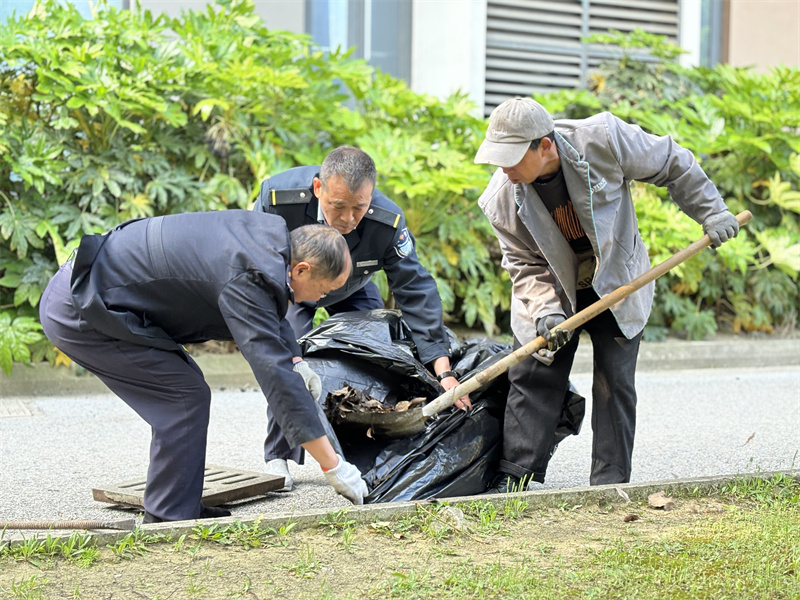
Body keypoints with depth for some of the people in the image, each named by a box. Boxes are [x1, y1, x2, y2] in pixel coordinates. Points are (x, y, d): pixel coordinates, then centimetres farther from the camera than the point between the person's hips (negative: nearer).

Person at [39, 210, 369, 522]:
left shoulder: (271, 233, 2)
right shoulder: (246, 280, -26)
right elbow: (276, 376, -28)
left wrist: (295, 360, 13)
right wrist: (332, 466, -26)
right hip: (77, 313, -10)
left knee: (186, 387, 13)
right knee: (187, 397, -9)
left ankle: (182, 508, 19)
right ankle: (168, 521, -2)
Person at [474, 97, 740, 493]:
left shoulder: (602, 139, -28)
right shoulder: (501, 200, -22)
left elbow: (673, 164, -12)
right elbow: (526, 265, -11)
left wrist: (710, 212, -9)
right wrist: (546, 311, -28)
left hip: (617, 285, -1)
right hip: (553, 292, 1)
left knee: (615, 381, -3)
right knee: (533, 377, -2)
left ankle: (610, 483, 4)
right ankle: (516, 478, 6)